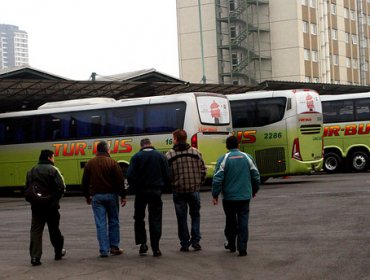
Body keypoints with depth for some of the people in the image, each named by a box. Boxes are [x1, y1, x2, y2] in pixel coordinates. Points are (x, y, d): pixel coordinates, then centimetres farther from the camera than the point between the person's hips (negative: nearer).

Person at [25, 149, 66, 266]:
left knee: (36, 230, 2)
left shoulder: (31, 172, 8)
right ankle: (58, 252, 28)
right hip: (51, 206, -3)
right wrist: (56, 198, 2)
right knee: (54, 230, 13)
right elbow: (61, 187, -15)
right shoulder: (53, 170, -8)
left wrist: (33, 199, 12)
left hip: (36, 206, 3)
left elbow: (27, 188, 6)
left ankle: (35, 257, -9)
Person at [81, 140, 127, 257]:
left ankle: (104, 250, -2)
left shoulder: (90, 163, 4)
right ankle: (114, 247, 14)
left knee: (100, 224, 0)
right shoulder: (112, 163, -5)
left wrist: (87, 196, 20)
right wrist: (123, 196, -1)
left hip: (96, 196, 1)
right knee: (113, 222, 12)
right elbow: (120, 181, -7)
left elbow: (85, 181, 9)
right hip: (111, 195, -1)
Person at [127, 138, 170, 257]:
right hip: (156, 192, 1)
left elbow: (130, 175, -9)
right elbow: (167, 175, 1)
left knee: (139, 218, 15)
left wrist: (134, 189, 3)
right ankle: (155, 248, 2)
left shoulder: (136, 157, -2)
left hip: (141, 191, -1)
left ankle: (142, 244, 5)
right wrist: (162, 188, 10)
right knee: (155, 219, 4)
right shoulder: (160, 156, 4)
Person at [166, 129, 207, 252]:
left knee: (181, 217, 7)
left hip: (178, 191, -1)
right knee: (195, 215, 16)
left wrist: (171, 184, 12)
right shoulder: (195, 152, 0)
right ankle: (195, 241, 9)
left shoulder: (169, 155, -7)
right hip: (194, 189, 2)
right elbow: (203, 170, 2)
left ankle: (185, 244, 9)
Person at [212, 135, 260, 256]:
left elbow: (217, 179, -11)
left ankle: (231, 245, 28)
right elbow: (256, 176, 7)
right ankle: (242, 249, -3)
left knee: (231, 221, 15)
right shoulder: (247, 157, 1)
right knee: (243, 221, 2)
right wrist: (254, 190, 23)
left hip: (229, 197, -1)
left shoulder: (223, 159, -7)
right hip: (245, 196, 1)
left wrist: (215, 195, -1)